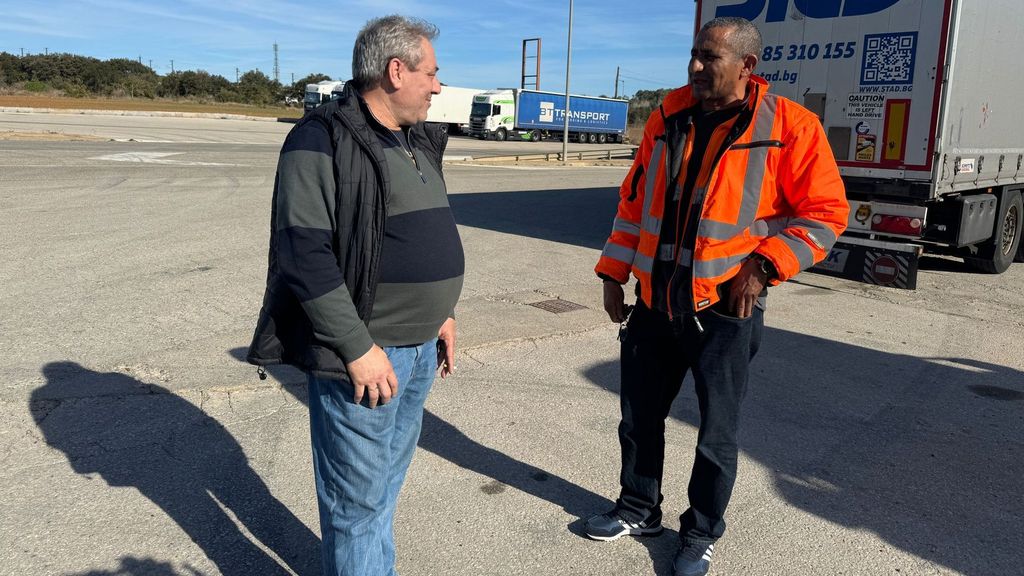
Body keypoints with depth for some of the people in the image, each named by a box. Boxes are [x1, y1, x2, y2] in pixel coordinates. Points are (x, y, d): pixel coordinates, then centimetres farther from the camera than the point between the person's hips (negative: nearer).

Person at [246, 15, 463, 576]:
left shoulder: (416, 141, 13)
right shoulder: (322, 140, -14)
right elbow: (304, 254, -21)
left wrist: (440, 312, 17)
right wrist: (357, 348, -21)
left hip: (419, 348, 8)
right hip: (363, 354, -8)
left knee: (387, 482, 22)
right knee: (358, 498, 5)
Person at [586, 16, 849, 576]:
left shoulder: (789, 126, -9)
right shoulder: (670, 116, 5)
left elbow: (826, 213, -5)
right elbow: (634, 198, 11)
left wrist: (763, 263, -16)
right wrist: (614, 274, 8)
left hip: (725, 307, -4)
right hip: (655, 300, 5)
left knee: (716, 434, 9)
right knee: (639, 416, 16)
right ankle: (638, 510, 39)